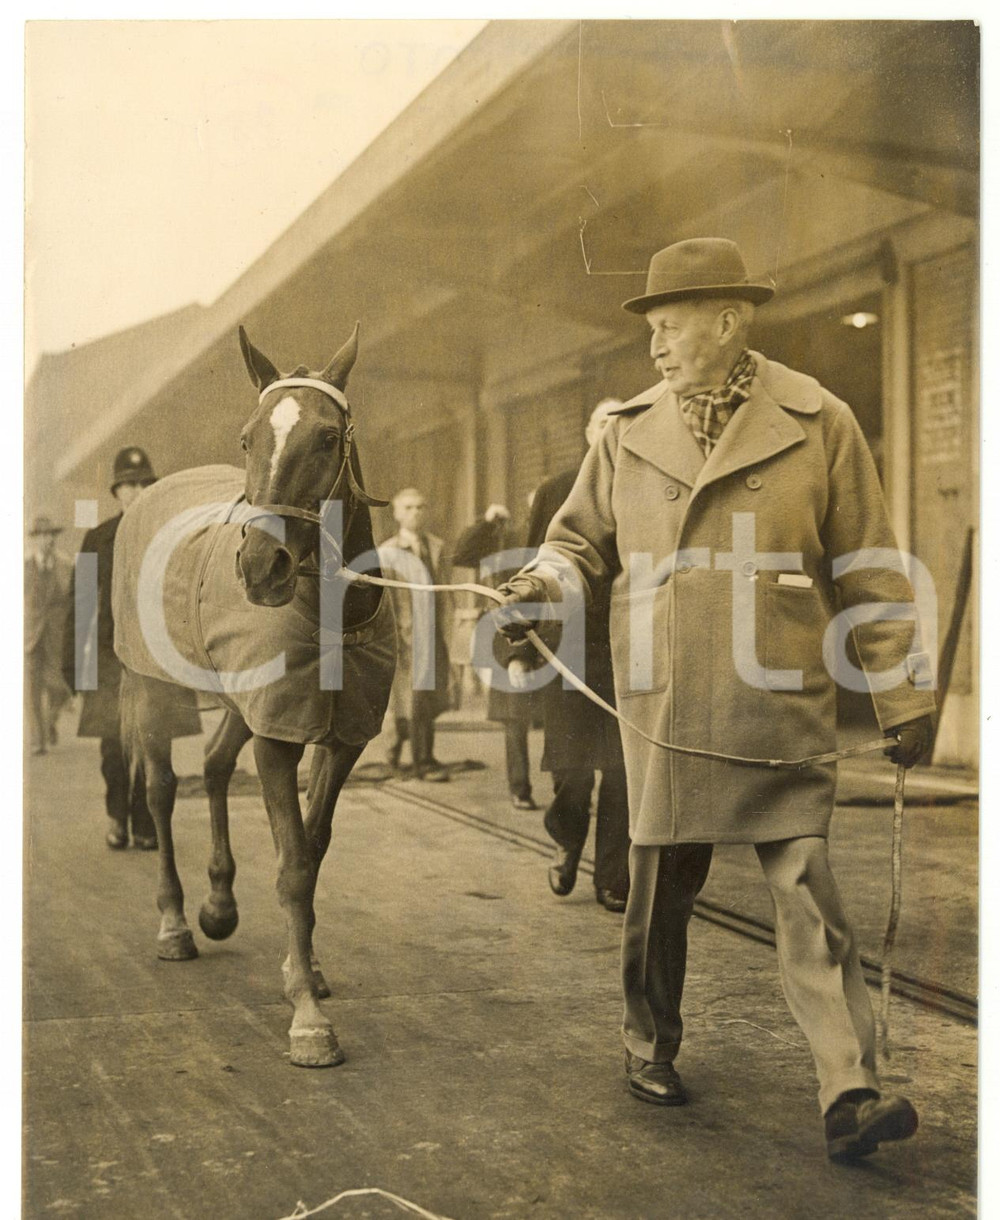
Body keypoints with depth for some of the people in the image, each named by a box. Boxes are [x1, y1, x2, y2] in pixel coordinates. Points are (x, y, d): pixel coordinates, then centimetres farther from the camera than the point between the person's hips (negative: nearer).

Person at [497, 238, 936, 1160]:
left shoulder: (819, 425, 0)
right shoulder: (628, 433, 7)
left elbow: (868, 574, 2)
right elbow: (583, 537, 17)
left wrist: (905, 695, 1)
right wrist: (543, 584, -6)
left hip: (783, 706, -2)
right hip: (664, 704, 3)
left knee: (806, 890, -5)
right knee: (662, 887, 12)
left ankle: (851, 1094, -3)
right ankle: (651, 1044, 33)